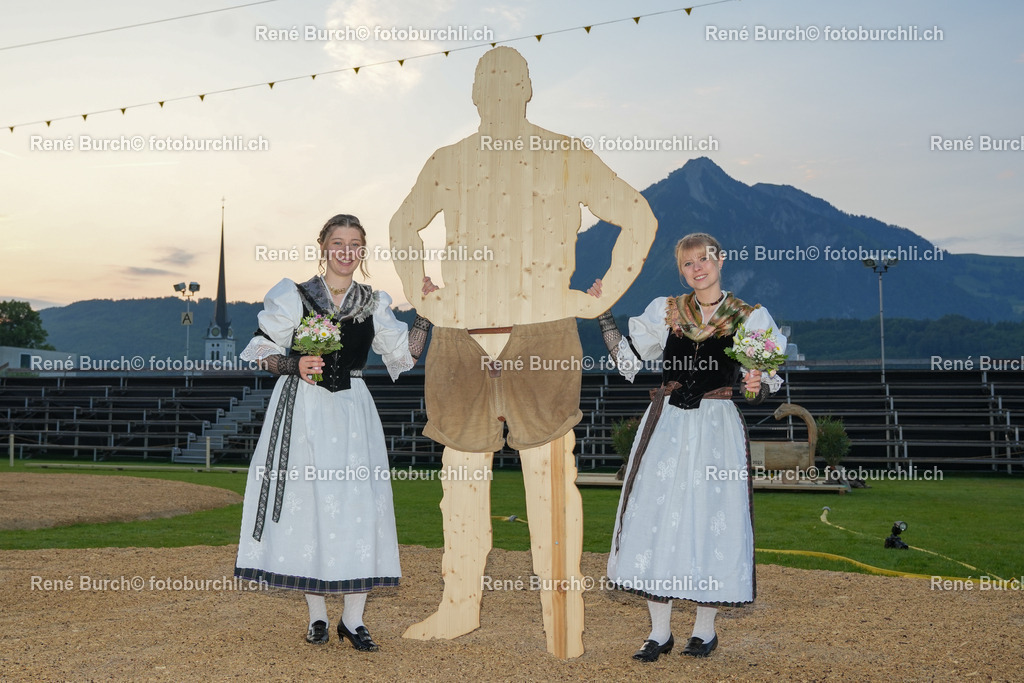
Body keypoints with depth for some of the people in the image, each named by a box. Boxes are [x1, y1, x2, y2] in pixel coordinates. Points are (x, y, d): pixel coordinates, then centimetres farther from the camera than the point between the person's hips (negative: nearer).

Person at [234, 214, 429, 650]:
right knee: (306, 505, -1)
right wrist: (294, 365, -12)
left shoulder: (374, 305, 10)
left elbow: (403, 355, 10)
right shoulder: (295, 297, 4)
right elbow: (262, 351, 5)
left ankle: (353, 619, 5)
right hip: (303, 410, -1)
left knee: (358, 506, -6)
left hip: (352, 413, 2)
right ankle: (317, 615, 14)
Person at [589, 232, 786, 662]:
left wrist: (755, 387, -18)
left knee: (709, 520, 1)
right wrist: (604, 315, 3)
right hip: (667, 427, 2)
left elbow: (760, 391, 4)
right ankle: (660, 631, 13)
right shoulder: (666, 311, 9)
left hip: (717, 430, -2)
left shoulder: (749, 319, 3)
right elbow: (627, 358, 9)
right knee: (656, 517, 1)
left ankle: (705, 628, 19)